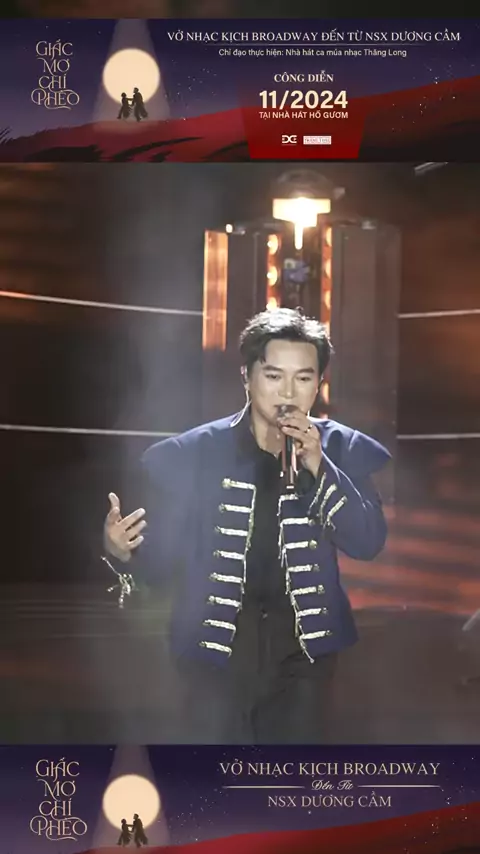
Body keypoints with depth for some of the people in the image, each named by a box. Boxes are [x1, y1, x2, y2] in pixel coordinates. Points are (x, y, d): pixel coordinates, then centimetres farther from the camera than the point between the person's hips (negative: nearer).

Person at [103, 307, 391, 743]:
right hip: (218, 644, -1)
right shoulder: (193, 452, -4)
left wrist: (318, 467, -21)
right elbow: (163, 553, -1)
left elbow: (368, 543, -9)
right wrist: (124, 549, -24)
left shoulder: (342, 449, 0)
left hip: (304, 645, 2)